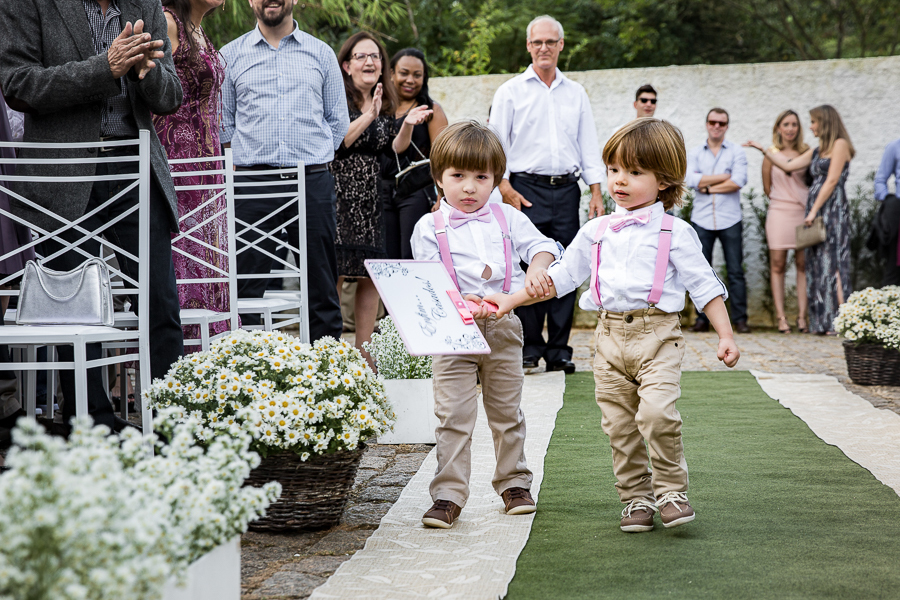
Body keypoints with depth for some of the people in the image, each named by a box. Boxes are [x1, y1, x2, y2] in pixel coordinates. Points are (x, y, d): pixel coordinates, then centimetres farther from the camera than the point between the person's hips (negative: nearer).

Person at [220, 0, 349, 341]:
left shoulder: (321, 53, 13)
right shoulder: (230, 55, 11)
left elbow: (338, 120, 16)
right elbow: (222, 120, 14)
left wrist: (315, 157, 7)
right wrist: (253, 152, 5)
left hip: (312, 183, 1)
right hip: (251, 184, 0)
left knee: (321, 286, 3)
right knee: (245, 287, -2)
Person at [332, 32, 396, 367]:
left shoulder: (386, 106, 15)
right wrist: (367, 116, -17)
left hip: (372, 201, 6)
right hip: (339, 197, -6)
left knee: (371, 277, 4)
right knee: (334, 276, -10)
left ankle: (364, 352, 10)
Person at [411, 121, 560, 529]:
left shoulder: (507, 219, 7)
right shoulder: (430, 228, -1)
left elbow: (543, 247, 1)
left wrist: (534, 271, -21)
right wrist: (463, 306, -23)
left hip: (503, 327, 2)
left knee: (507, 411, 13)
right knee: (453, 415, -4)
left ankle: (514, 484, 27)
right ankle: (448, 495, -1)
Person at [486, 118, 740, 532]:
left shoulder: (675, 233, 0)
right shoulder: (596, 232, 11)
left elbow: (704, 285, 2)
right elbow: (560, 276, 16)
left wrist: (725, 335, -4)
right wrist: (511, 301, 11)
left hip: (658, 332, -4)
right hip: (610, 335, 4)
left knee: (657, 412, -21)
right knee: (619, 424, 5)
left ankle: (671, 490, -2)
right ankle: (637, 498, 19)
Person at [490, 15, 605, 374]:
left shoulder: (576, 94, 16)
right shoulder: (511, 91, 6)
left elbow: (589, 145, 15)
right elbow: (496, 144, 2)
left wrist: (596, 192, 6)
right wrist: (505, 189, -8)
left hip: (566, 190, 3)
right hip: (527, 189, -3)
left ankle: (559, 350, 5)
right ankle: (530, 348, 1)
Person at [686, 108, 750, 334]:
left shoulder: (737, 152, 5)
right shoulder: (695, 153, 10)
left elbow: (738, 182, -10)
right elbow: (690, 179, -8)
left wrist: (707, 186, -7)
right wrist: (725, 176, -8)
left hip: (729, 220, -1)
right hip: (701, 220, 1)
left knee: (736, 271, -1)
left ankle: (740, 319, 3)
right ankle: (702, 319, 8)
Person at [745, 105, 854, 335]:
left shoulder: (840, 144, -5)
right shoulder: (817, 151, 19)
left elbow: (832, 180, -11)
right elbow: (788, 165, 23)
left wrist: (814, 211, -13)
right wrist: (763, 149, 24)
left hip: (833, 209, -8)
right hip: (815, 209, 8)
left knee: (832, 262, -12)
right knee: (817, 264, 3)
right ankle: (822, 322, 4)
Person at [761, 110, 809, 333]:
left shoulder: (806, 152, 7)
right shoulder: (771, 153, 4)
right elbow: (767, 187, 9)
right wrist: (783, 201, 10)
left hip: (803, 212, 1)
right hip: (779, 213, -1)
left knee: (803, 264, 0)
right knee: (777, 265, -2)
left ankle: (802, 316, 2)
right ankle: (781, 317, 0)